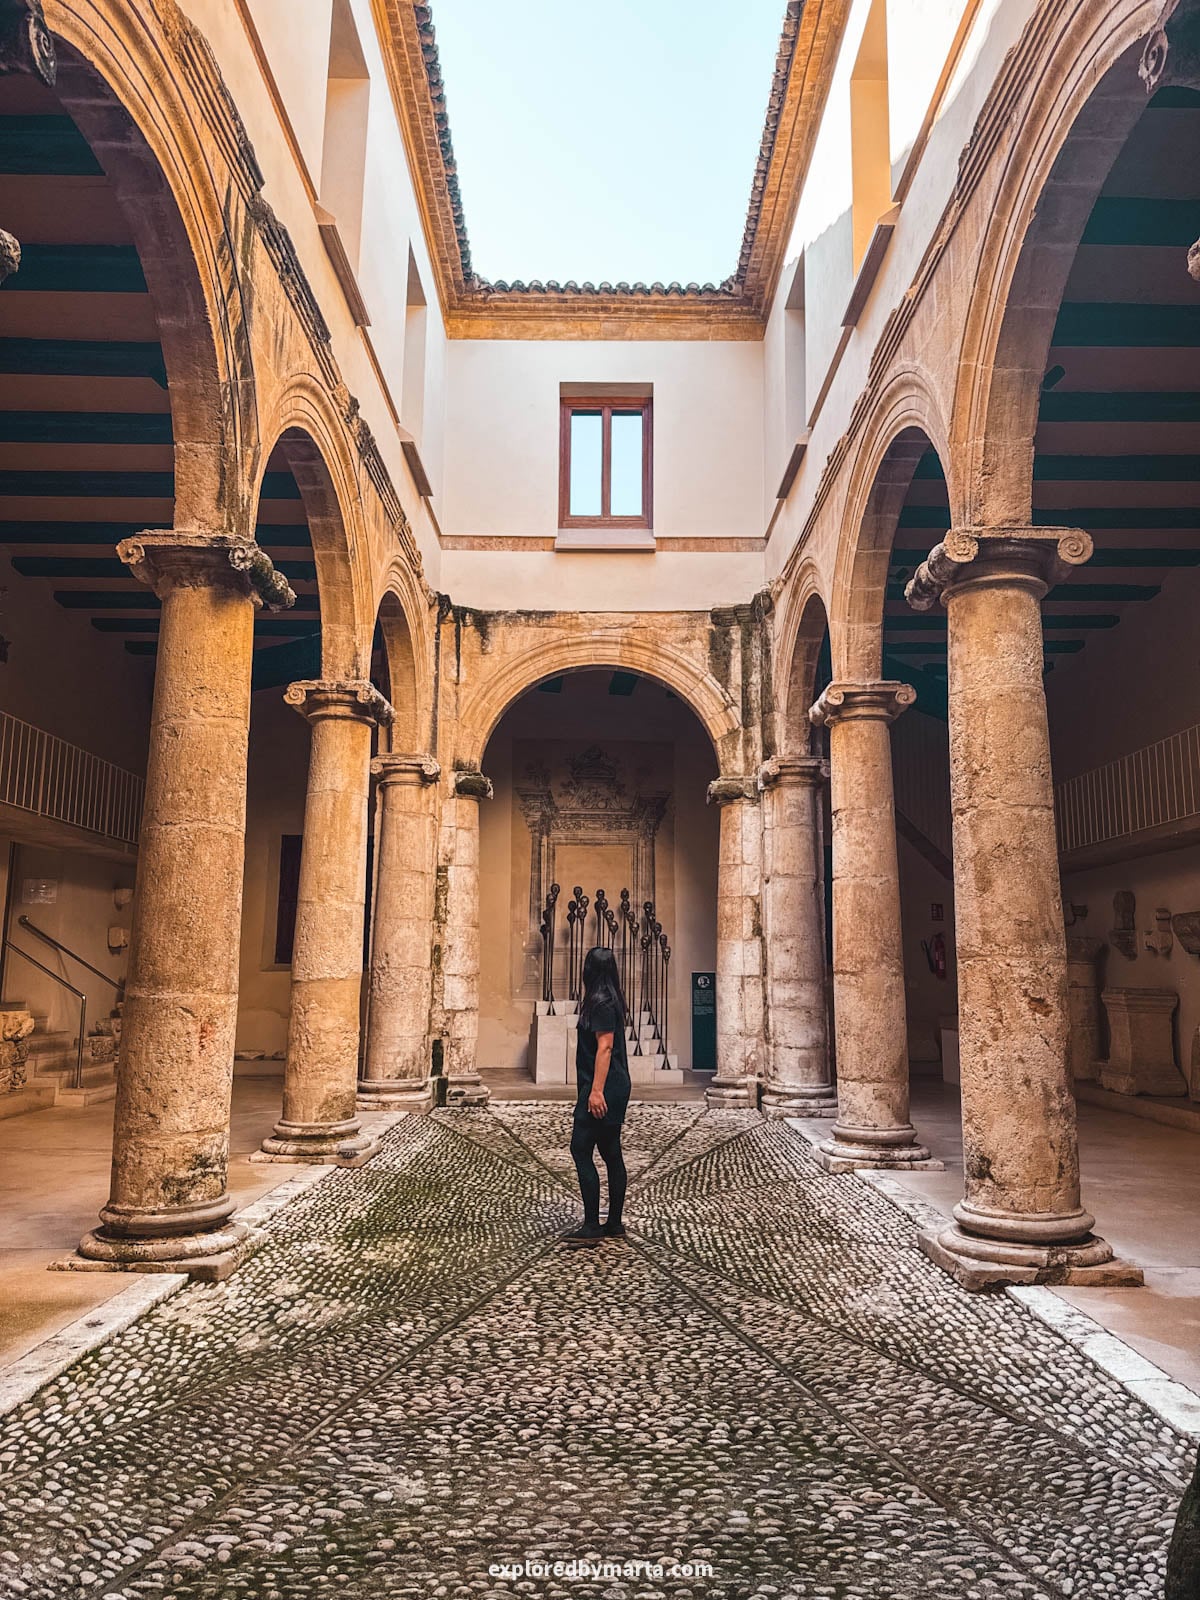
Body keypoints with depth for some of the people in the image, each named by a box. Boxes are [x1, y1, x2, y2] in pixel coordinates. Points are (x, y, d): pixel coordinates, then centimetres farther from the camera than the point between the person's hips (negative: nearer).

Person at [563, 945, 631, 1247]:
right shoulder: (612, 1001, 14)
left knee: (581, 1151, -8)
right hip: (616, 1087, 10)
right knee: (611, 1153, 12)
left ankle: (592, 1226, -7)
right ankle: (614, 1224, 17)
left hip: (602, 1089, -10)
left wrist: (596, 1090, -23)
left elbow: (605, 1047, -20)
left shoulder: (600, 1002, -14)